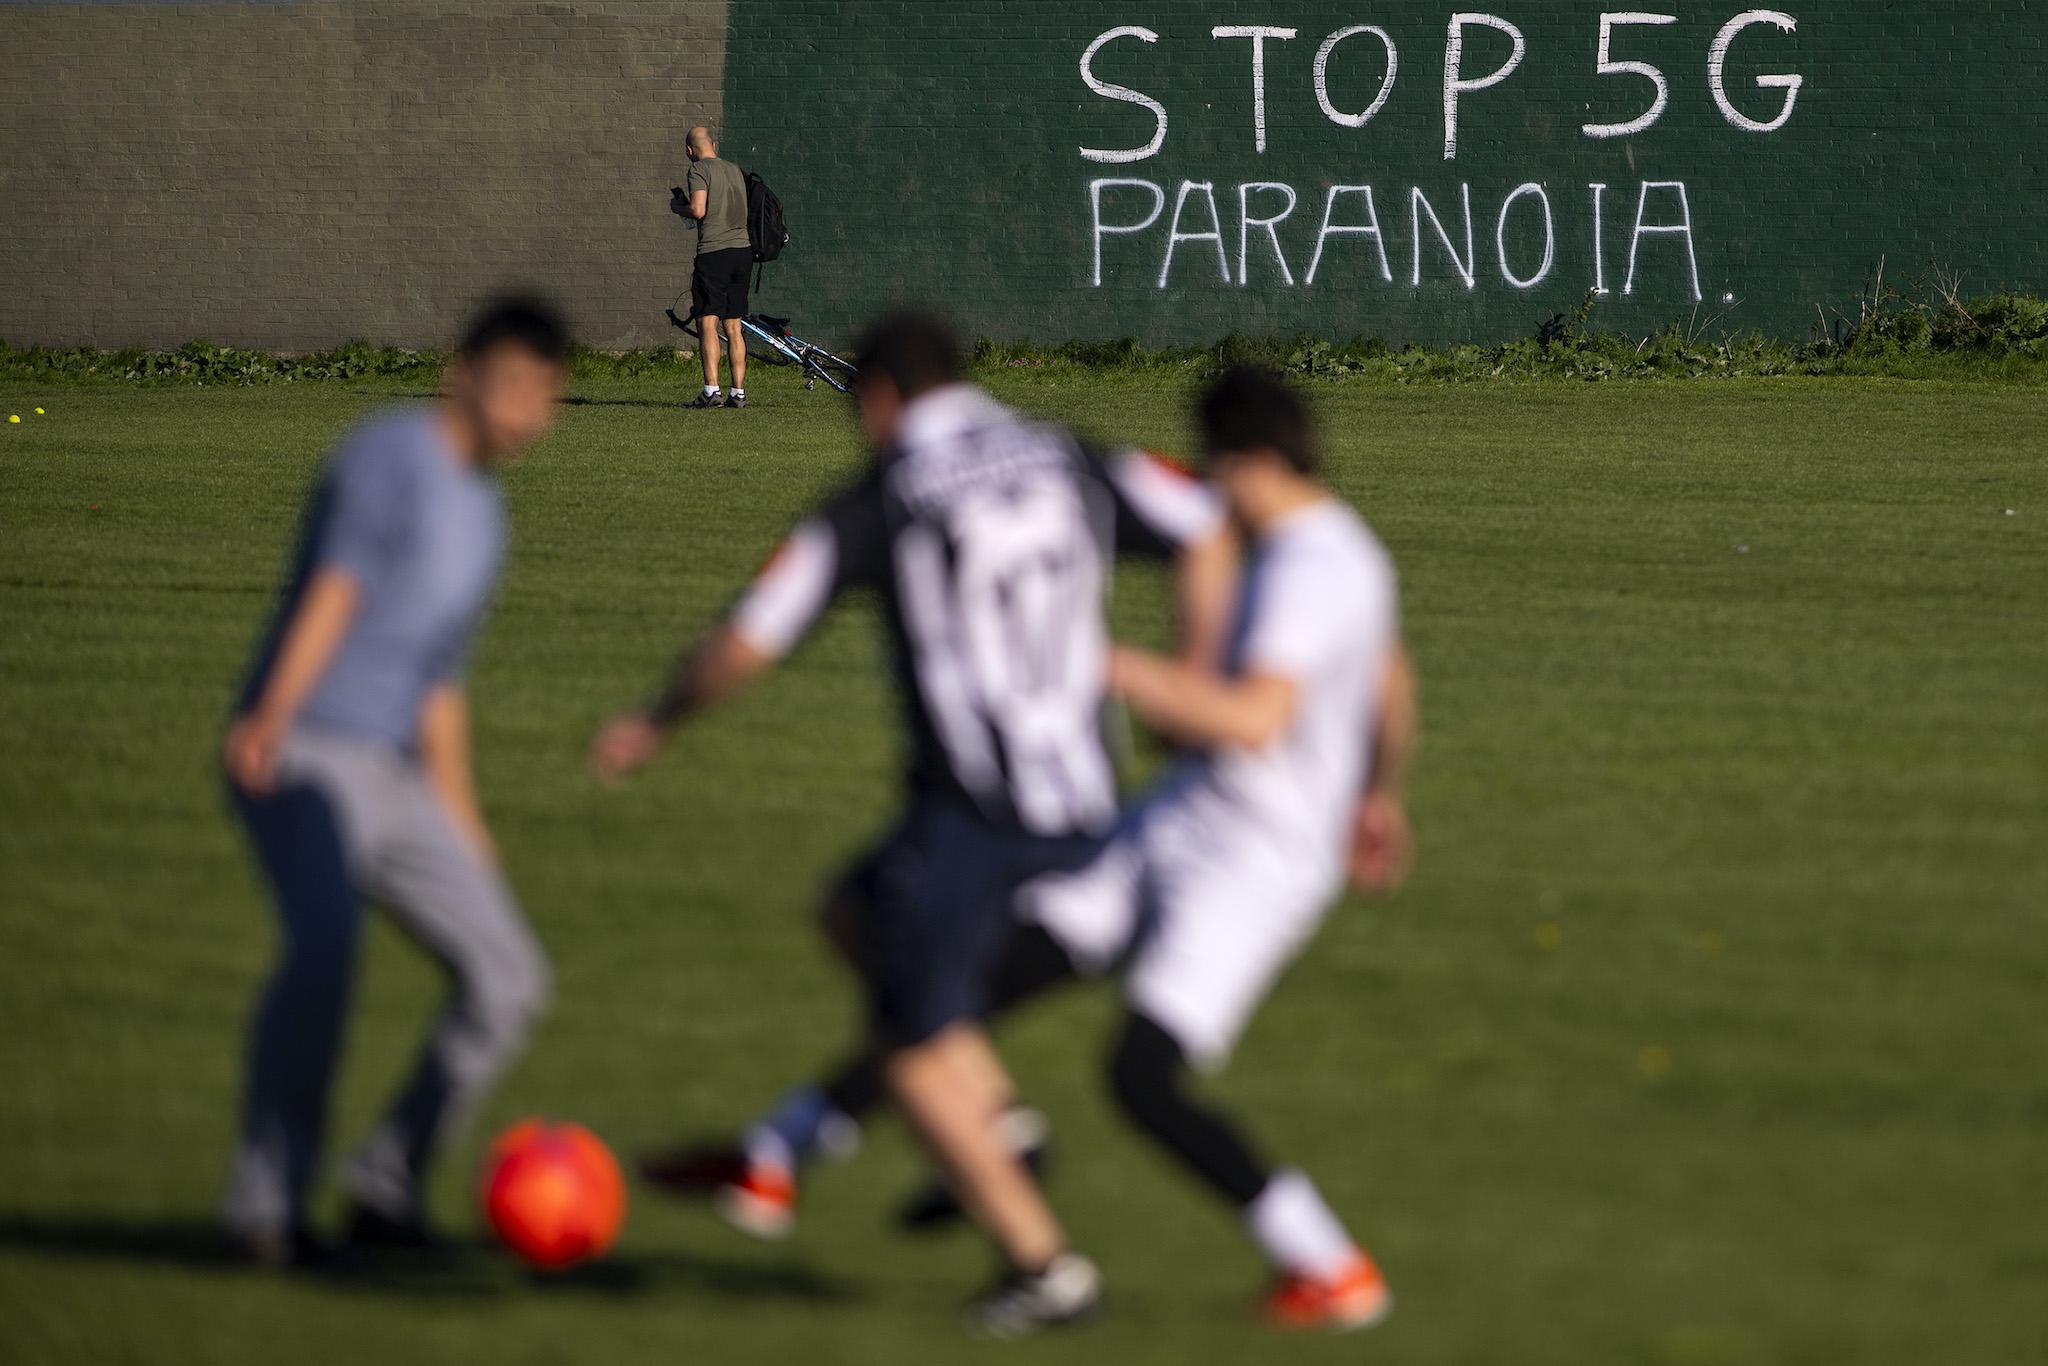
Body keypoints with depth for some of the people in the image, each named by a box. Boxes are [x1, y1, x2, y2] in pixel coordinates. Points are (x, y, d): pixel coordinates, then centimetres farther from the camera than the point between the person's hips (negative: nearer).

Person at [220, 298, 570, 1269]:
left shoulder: (481, 516, 21)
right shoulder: (390, 454, -5)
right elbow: (336, 589, -22)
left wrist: (461, 821, 32)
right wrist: (275, 715, -35)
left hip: (391, 778, 9)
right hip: (302, 756, -9)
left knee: (506, 975, 2)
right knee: (325, 943, -31)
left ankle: (387, 1188, 10)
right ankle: (267, 1202, -26)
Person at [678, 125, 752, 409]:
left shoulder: (699, 171, -6)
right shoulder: (735, 171, 15)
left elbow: (698, 210, -17)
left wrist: (681, 206, 5)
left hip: (713, 251, -6)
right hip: (742, 249, 6)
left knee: (707, 322, -6)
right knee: (733, 326, 10)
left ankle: (711, 390, -15)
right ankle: (739, 392, 7)